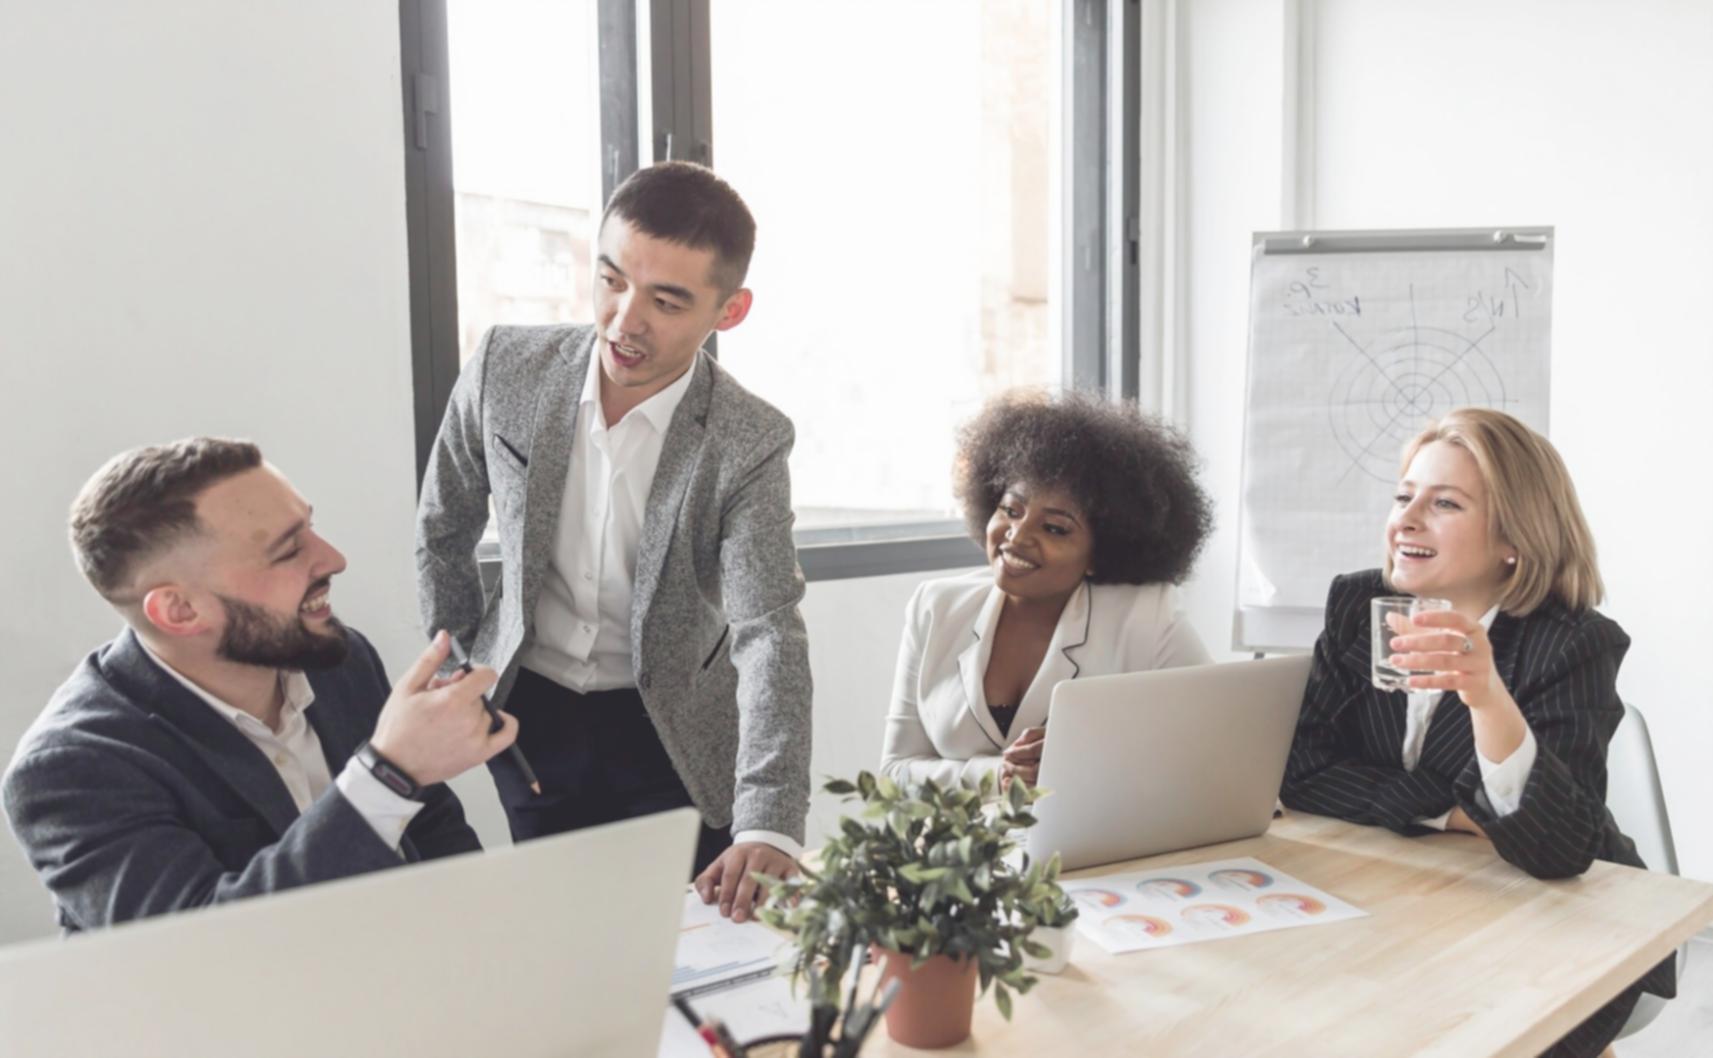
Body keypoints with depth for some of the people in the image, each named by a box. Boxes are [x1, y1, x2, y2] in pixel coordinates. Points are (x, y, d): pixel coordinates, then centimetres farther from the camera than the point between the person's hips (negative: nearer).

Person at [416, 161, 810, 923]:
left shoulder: (748, 446, -19)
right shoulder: (506, 369, -12)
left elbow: (768, 634, -28)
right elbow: (442, 529, 5)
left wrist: (769, 828, -41)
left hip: (674, 734, -2)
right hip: (530, 714, 2)